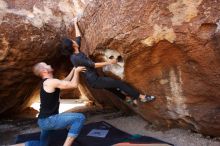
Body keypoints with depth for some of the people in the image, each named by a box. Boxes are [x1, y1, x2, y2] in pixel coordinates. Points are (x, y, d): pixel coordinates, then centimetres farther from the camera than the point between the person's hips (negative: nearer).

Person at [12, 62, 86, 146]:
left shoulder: (47, 82, 13)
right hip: (49, 120, -10)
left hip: (45, 120, 10)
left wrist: (74, 70, 20)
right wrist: (76, 71, -3)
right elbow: (74, 85, -17)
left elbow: (66, 81, 22)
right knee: (80, 118, -18)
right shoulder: (51, 82, -17)